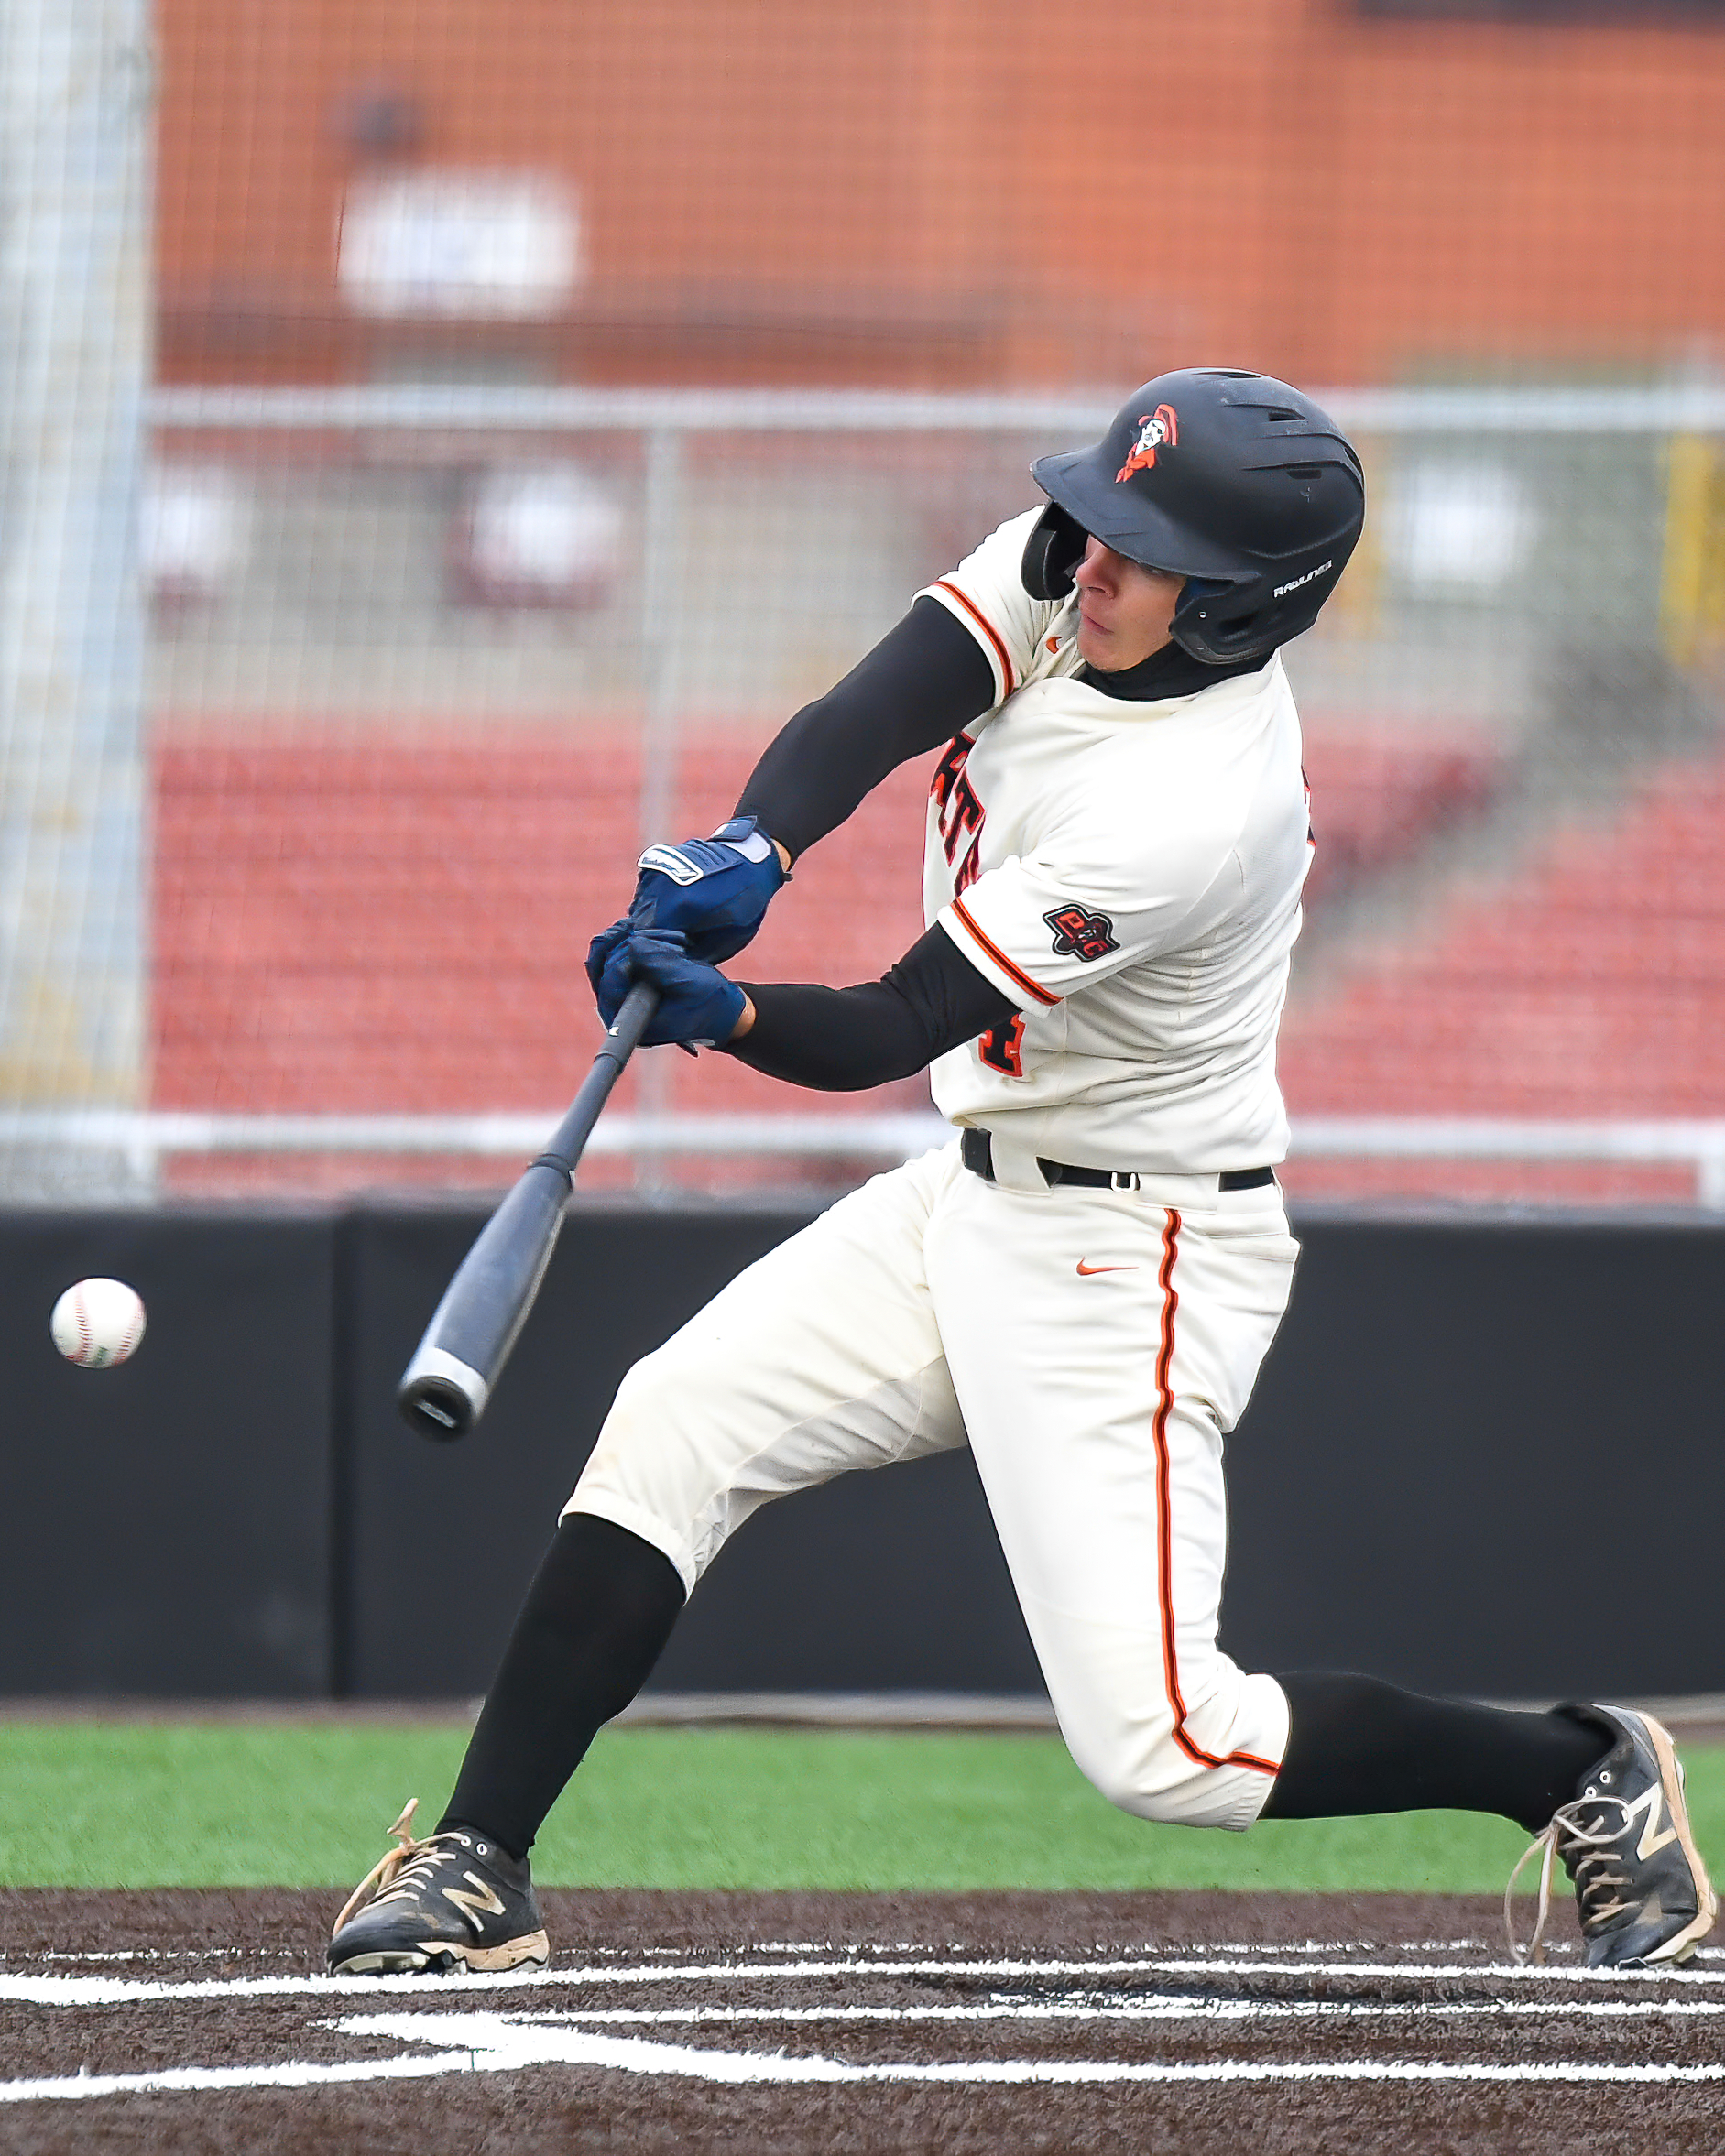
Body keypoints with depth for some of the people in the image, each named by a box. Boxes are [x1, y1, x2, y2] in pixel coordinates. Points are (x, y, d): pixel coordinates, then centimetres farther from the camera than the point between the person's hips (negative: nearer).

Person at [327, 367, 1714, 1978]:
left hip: (1131, 1262, -9)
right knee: (672, 1424, -1)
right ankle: (478, 1870, 3)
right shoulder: (1070, 568, -8)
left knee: (1160, 1748, -11)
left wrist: (723, 1013, -45)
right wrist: (751, 847, -38)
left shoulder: (1188, 813, -30)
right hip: (979, 1191, 9)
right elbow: (873, 713, -19)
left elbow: (890, 1033, -28)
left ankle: (1588, 1777, 8)